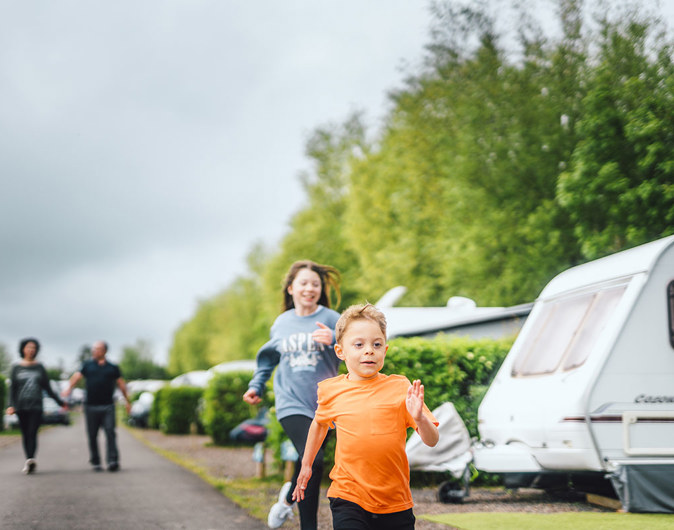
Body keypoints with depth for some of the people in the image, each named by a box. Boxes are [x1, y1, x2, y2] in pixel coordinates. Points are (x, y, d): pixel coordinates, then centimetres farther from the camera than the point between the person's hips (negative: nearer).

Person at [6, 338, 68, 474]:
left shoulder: (39, 368, 11)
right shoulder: (16, 368, 9)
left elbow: (47, 388, 15)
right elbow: (12, 389, 6)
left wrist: (60, 402, 14)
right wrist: (11, 405, -8)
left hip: (36, 406, -1)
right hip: (21, 407, 1)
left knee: (32, 432, -16)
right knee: (25, 434, 3)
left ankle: (30, 459, -30)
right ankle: (29, 462, 10)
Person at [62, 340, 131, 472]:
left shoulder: (113, 368, 11)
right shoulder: (88, 365, 10)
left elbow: (121, 384, 14)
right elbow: (77, 376, -3)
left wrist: (127, 401, 11)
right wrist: (69, 388, -21)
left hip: (108, 406, -1)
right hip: (91, 406, 1)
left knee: (110, 433, -11)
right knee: (92, 436, 4)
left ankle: (112, 461, -16)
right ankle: (95, 462, 14)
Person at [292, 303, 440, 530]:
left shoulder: (399, 387, -3)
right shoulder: (331, 390, 1)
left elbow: (432, 440, -4)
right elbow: (320, 422, 24)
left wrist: (419, 418, -23)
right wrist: (306, 465, 28)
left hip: (395, 502, 1)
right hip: (348, 498, -1)